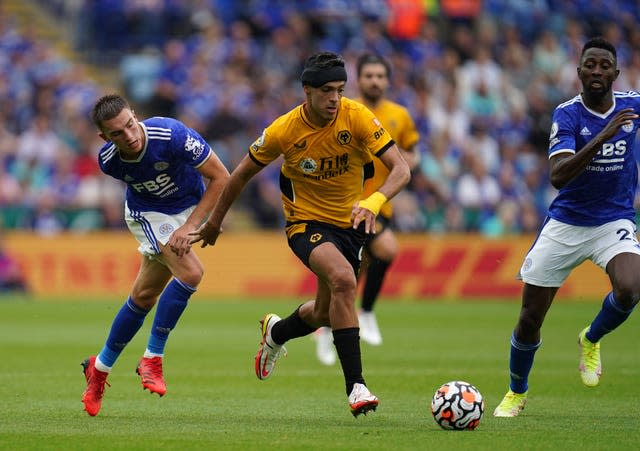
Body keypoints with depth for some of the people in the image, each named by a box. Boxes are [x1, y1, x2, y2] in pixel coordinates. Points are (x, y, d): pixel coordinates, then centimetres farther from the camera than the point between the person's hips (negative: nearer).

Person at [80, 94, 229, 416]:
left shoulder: (172, 135, -33)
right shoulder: (108, 160, -22)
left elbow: (220, 177, -23)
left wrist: (190, 226, -26)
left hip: (189, 206, 1)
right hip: (148, 215, -1)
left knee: (144, 295, 5)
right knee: (190, 272, -25)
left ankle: (100, 368, 21)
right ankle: (152, 358, -10)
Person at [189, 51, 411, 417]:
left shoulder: (357, 117, -18)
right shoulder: (284, 130, -18)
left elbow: (401, 169, -21)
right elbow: (243, 173, -1)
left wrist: (374, 202, -41)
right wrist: (215, 221, 9)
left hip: (350, 222, 3)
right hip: (307, 221, -3)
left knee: (325, 313, 14)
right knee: (343, 279, -32)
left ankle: (276, 332, 51)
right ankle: (356, 386, -30)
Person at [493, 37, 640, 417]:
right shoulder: (568, 114, -15)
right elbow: (558, 176, -29)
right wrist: (603, 136, -37)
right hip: (565, 225, -1)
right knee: (529, 320, 3)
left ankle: (591, 341, 3)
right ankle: (517, 393, 31)